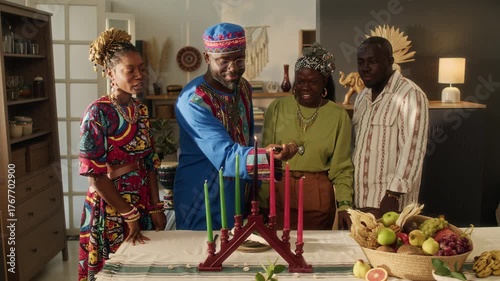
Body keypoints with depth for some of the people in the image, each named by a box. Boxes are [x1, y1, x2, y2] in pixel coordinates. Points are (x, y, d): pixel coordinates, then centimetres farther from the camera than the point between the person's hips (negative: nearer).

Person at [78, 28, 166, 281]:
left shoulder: (140, 110, 5)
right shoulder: (98, 113, -15)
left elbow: (149, 163, 9)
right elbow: (95, 174, -17)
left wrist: (155, 207, 2)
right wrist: (129, 215, -13)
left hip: (143, 205, 6)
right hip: (110, 209, -6)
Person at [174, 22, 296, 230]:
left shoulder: (243, 87, -2)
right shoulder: (193, 101, -25)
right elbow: (225, 157, -33)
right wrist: (266, 157, -49)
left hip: (238, 198, 7)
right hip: (200, 207, -7)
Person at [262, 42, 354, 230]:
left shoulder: (339, 116, -3)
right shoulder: (277, 108, -1)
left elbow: (341, 168, 0)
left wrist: (344, 204, -11)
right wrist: (262, 199, -3)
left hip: (318, 197, 0)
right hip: (279, 194, 1)